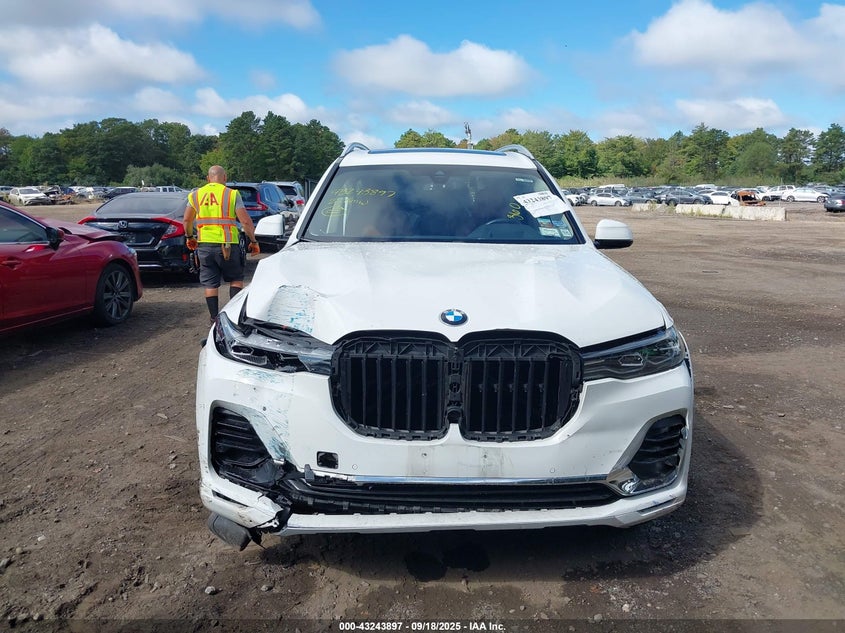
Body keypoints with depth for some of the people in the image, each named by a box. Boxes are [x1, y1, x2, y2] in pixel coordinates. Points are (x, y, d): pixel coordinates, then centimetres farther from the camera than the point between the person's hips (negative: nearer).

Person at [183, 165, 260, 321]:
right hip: (228, 245, -3)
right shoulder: (231, 194, -3)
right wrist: (253, 241, 2)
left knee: (210, 284, 9)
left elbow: (187, 220, 13)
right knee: (236, 279, 14)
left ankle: (215, 318, 10)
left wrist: (189, 237, 29)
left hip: (204, 244, 3)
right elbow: (246, 222, -8)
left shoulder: (196, 194, 8)